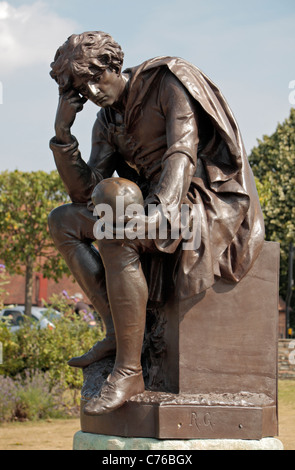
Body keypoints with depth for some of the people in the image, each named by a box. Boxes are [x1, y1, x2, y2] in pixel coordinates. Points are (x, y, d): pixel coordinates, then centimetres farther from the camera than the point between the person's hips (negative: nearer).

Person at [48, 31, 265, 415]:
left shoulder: (168, 81, -7)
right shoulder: (108, 123, 14)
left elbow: (182, 151, -20)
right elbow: (83, 192, 7)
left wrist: (159, 210, -36)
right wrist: (63, 131, -3)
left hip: (211, 205, -8)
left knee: (116, 240, -33)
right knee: (63, 221, -2)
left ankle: (129, 369, -31)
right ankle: (115, 331, -14)